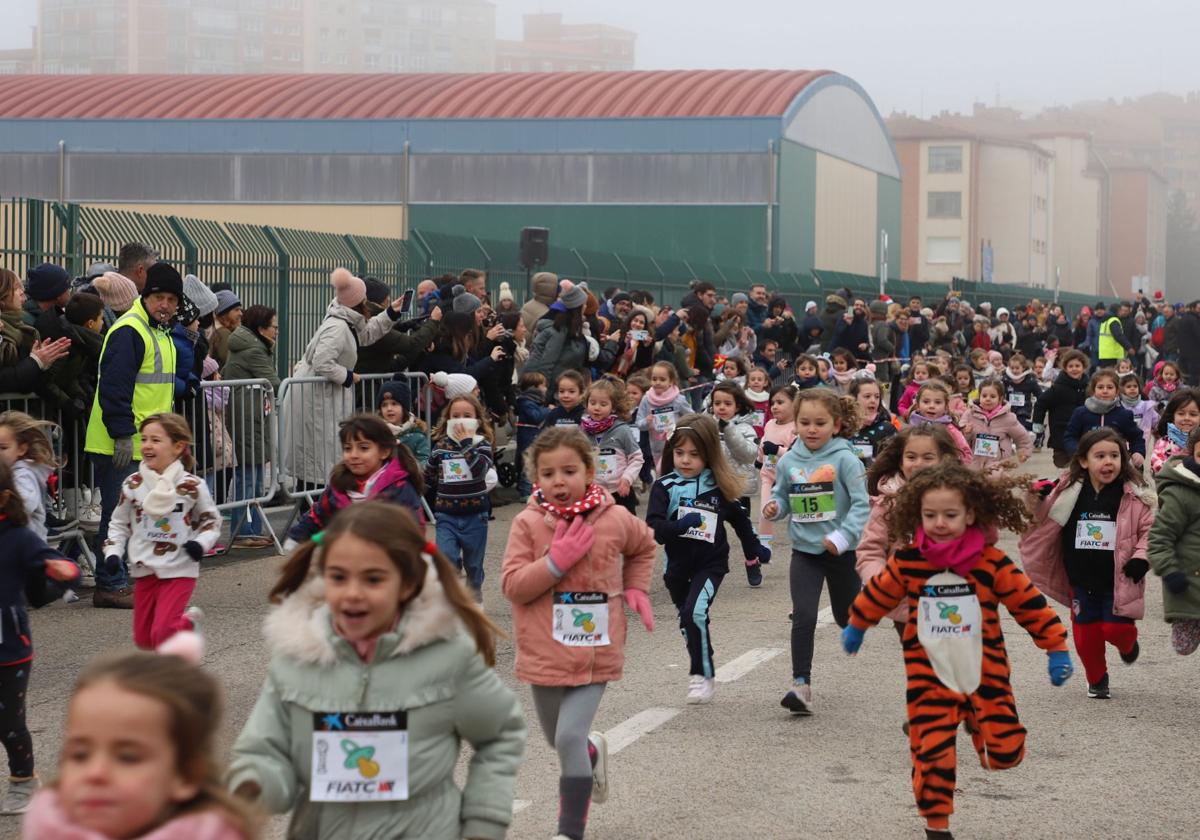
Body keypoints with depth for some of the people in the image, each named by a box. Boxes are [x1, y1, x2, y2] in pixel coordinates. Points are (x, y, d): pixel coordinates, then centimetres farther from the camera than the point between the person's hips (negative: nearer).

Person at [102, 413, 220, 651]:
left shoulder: (192, 486, -7)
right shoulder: (132, 485, -1)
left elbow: (211, 520, 6)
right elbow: (119, 524, 10)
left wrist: (201, 542, -12)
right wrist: (113, 553, -5)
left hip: (179, 570, -4)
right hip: (144, 570, 4)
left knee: (163, 633, -19)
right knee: (143, 638, 10)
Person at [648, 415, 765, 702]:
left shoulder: (718, 487, -4)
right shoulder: (665, 487, -8)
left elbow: (739, 518, 14)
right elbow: (653, 527, -20)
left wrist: (754, 549, 21)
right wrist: (680, 526, -36)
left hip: (711, 563, -2)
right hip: (677, 565, 2)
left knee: (694, 613, -21)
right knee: (687, 618, 16)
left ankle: (702, 675, -10)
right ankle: (702, 671, 37)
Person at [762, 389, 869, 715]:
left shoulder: (844, 459, -13)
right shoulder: (788, 461, -1)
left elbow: (861, 503, -15)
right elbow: (783, 496, 11)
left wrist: (843, 536, -26)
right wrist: (773, 507, -11)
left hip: (841, 552, -2)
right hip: (804, 552, 2)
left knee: (848, 618, 15)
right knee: (803, 616, -13)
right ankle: (800, 685, -12)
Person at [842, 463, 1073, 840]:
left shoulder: (991, 563, -12)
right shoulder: (907, 562, -8)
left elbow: (1030, 604, -5)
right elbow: (878, 594, 10)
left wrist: (1057, 649, -4)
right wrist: (855, 627, 25)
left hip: (984, 675, 0)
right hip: (930, 678, 0)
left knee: (1006, 752, -1)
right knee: (931, 753, -4)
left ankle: (977, 723, 33)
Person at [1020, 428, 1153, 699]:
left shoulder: (1135, 496, -9)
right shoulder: (1068, 491, -4)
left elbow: (1150, 530, -2)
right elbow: (1046, 524, 5)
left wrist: (1142, 557, -14)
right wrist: (1039, 502, -12)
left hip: (1119, 579, -2)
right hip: (1081, 579, 2)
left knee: (1116, 628, -4)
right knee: (1086, 631, 7)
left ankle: (1127, 644, 34)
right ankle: (1097, 679, 30)